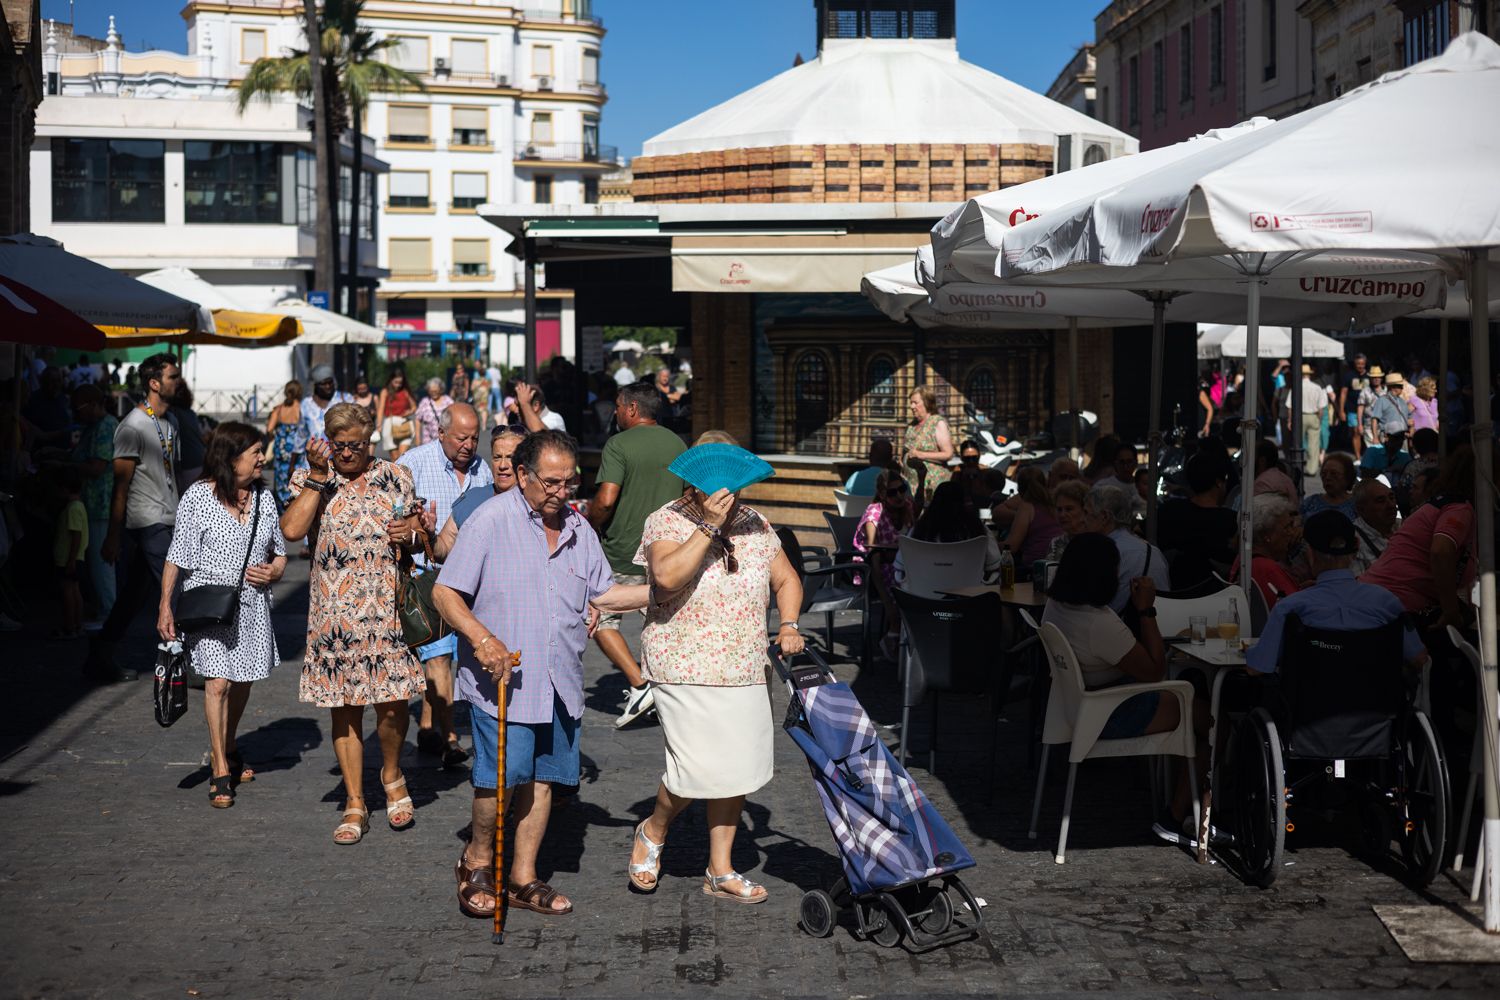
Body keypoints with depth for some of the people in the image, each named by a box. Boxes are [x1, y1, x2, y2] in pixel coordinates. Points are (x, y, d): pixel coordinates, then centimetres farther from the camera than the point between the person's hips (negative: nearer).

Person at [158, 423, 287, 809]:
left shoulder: (264, 498, 7)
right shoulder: (198, 496, -7)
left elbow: (280, 552, 17)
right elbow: (176, 557, -6)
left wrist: (272, 572, -5)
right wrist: (165, 607, -10)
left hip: (251, 603, 5)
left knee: (241, 681, 14)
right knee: (218, 681, -12)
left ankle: (227, 749, 37)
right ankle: (220, 774, -5)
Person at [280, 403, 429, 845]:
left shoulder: (395, 478, 7)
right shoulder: (311, 478, 4)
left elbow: (418, 532, 17)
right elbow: (292, 530, -13)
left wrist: (412, 533, -7)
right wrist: (318, 475, -13)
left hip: (386, 609, 0)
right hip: (334, 616, 0)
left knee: (392, 703, -6)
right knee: (344, 707, 6)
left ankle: (392, 775, 24)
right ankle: (355, 805, 16)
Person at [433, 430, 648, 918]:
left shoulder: (577, 527, 11)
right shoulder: (490, 521, -8)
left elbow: (603, 593, 20)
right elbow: (445, 592, -9)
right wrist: (481, 638, -23)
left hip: (560, 684, 6)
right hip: (502, 680, -6)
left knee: (543, 777, 9)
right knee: (501, 777, -9)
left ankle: (523, 877, 21)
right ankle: (477, 860, 16)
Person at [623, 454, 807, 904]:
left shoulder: (754, 524, 8)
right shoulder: (666, 522, -9)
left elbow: (785, 579, 17)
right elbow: (668, 576, -28)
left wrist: (789, 625, 0)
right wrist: (710, 526, -28)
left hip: (745, 672, 6)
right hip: (686, 669, -6)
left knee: (735, 768, 8)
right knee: (697, 769, -11)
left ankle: (720, 871, 20)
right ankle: (652, 832, 20)